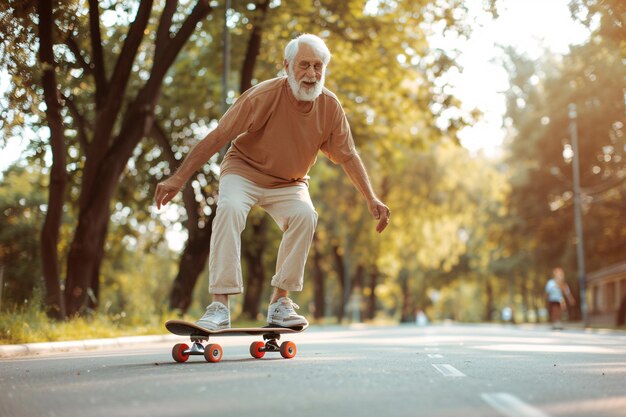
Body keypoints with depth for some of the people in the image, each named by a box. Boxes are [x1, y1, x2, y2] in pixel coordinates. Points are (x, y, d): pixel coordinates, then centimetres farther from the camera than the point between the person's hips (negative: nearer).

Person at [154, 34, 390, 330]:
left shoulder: (330, 106, -10)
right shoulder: (264, 95, -23)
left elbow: (348, 156, 2)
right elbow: (216, 138, -22)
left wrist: (371, 199, -4)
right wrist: (178, 179, -26)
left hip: (289, 184, 3)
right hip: (243, 171, -3)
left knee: (305, 216, -27)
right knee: (230, 208, -33)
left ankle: (280, 302, -13)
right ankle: (220, 305, -31)